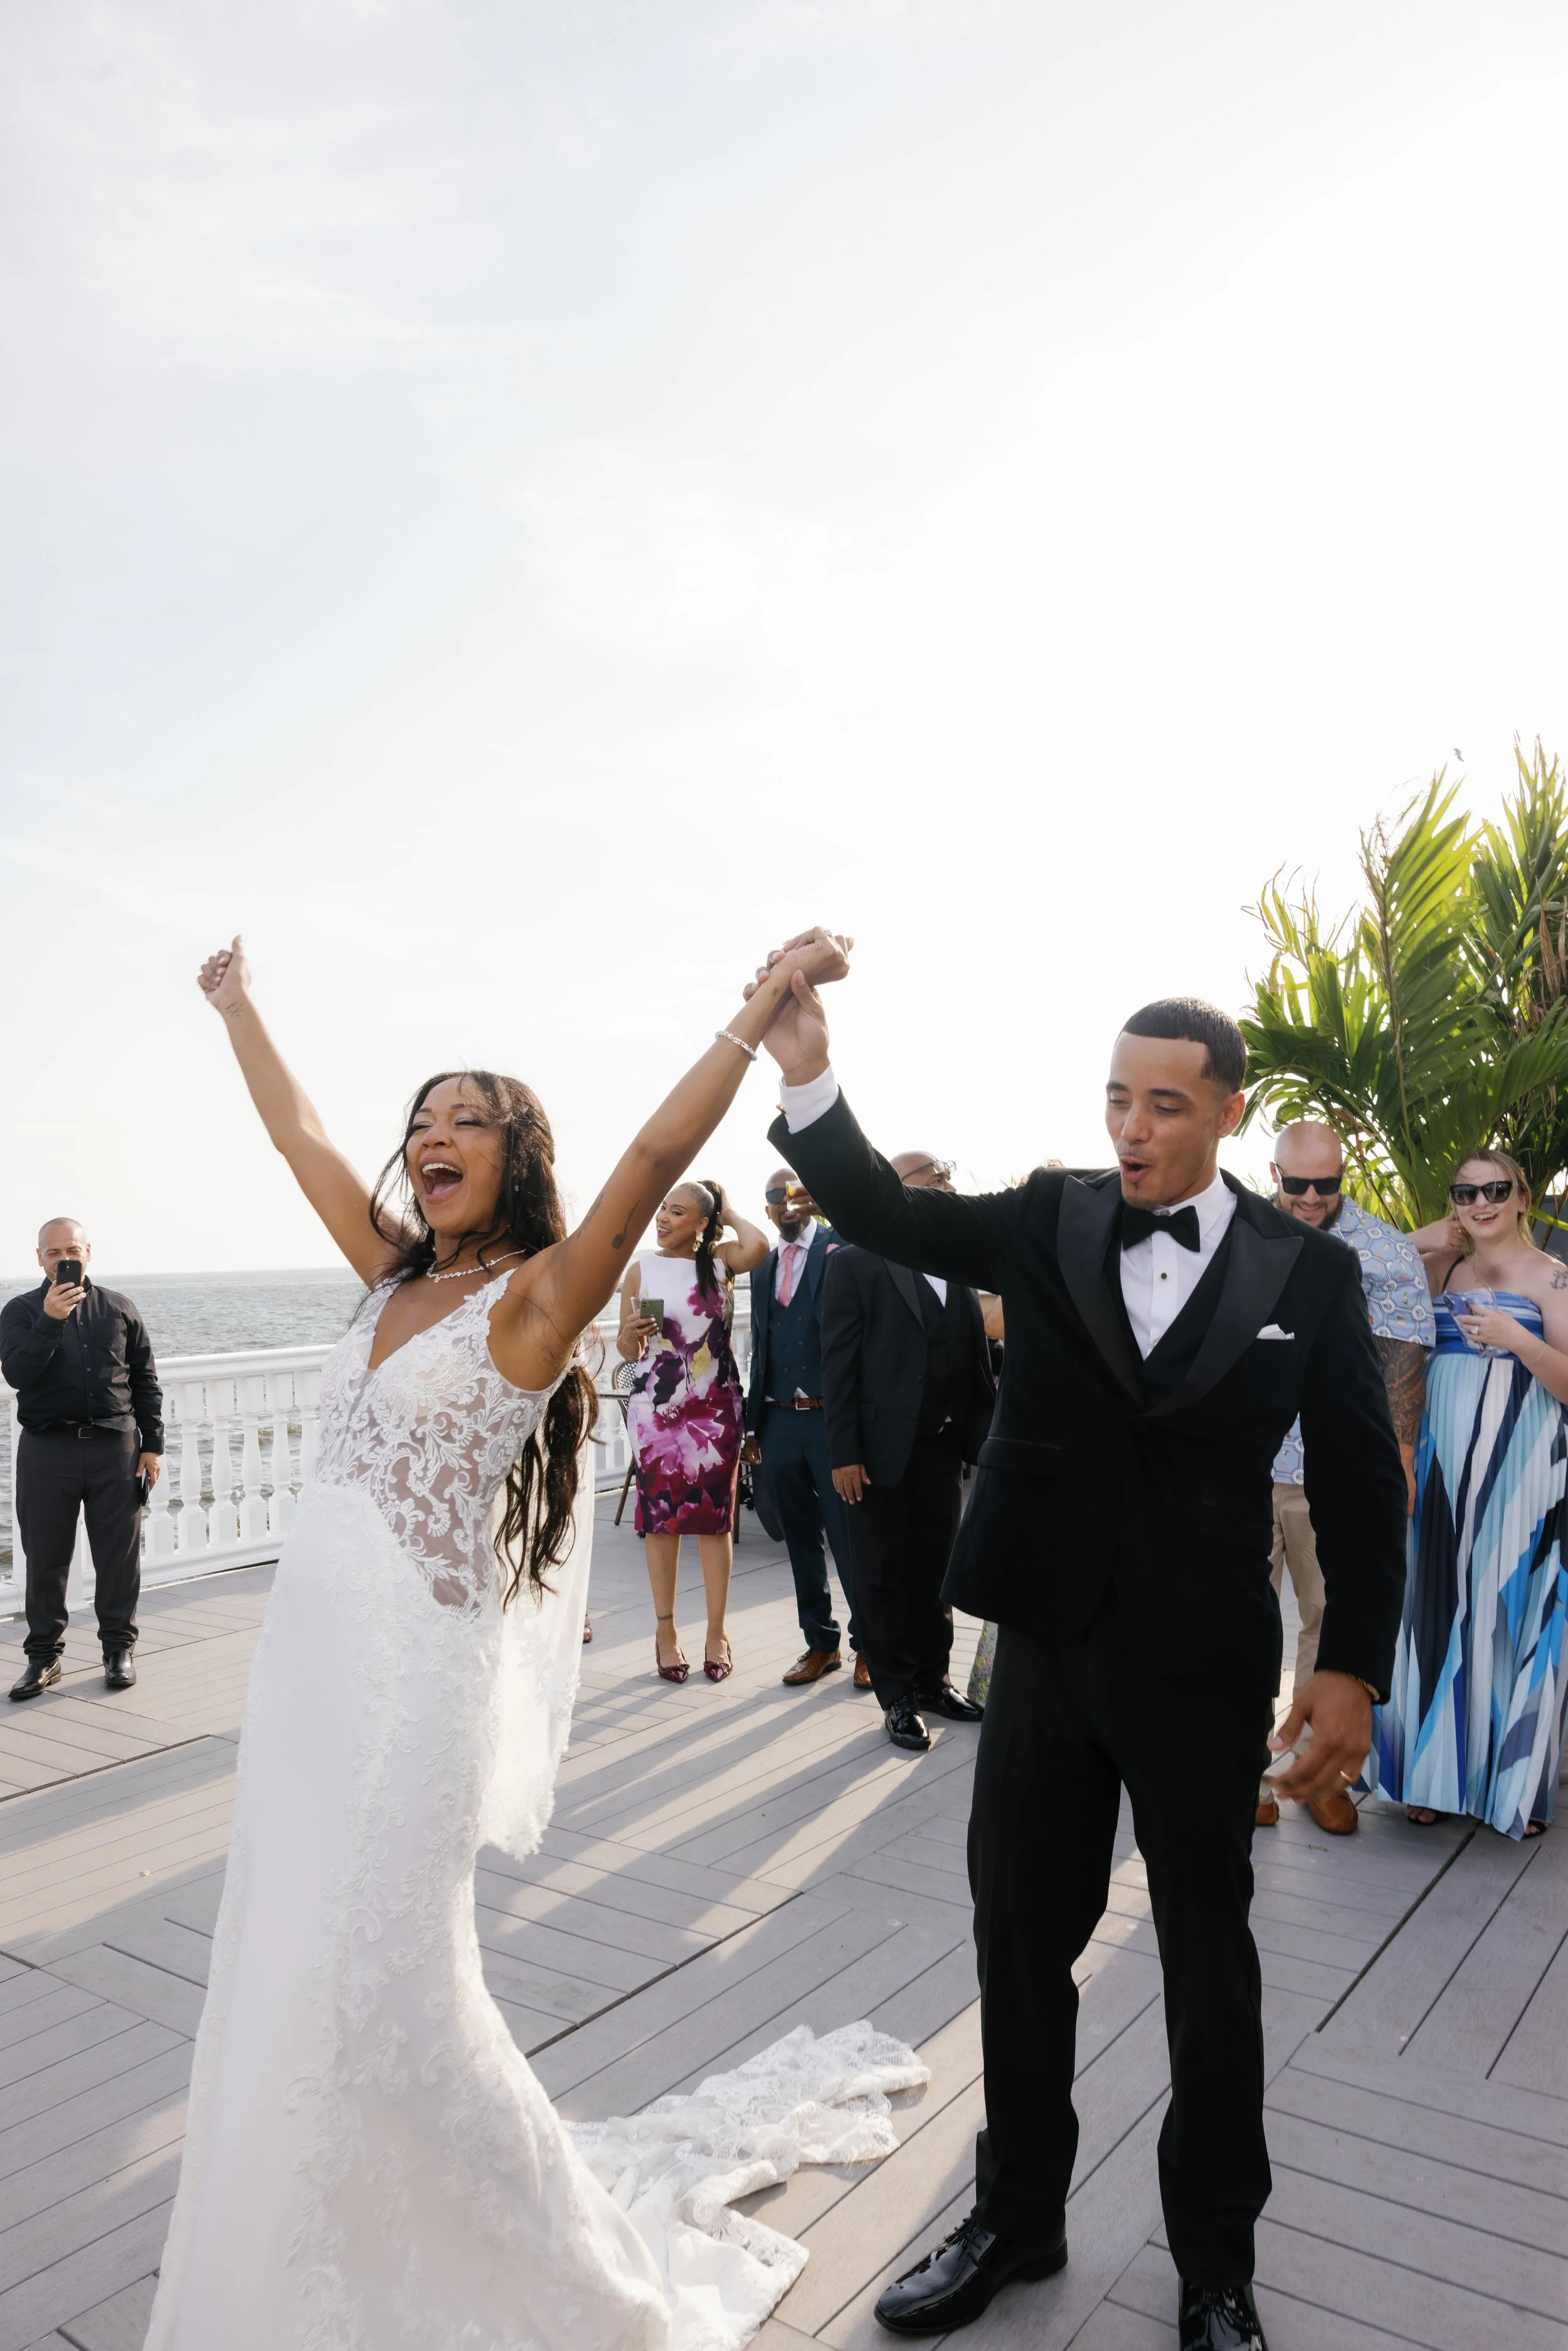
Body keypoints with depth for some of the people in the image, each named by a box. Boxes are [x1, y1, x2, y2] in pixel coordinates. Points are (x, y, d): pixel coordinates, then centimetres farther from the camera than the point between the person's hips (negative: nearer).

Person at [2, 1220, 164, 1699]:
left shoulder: (118, 1309, 8)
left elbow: (145, 1381, 10)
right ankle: (43, 1654, 19)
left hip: (115, 1446, 1)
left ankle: (119, 1648, 18)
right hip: (47, 1448, -1)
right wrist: (50, 1320, -23)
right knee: (45, 1556, 6)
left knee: (119, 1554, 5)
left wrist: (152, 1444, 6)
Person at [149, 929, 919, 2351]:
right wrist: (238, 1006, 27)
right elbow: (297, 1132, 19)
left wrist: (764, 1010, -29)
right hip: (307, 1650, 8)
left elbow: (663, 1149, -24)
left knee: (376, 1995, -2)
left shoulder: (537, 1292, -11)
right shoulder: (398, 1275, 9)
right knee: (288, 1980, 18)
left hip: (412, 1668, -7)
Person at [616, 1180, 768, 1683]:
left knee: (715, 1516, 4)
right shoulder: (642, 1268, 1)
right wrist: (632, 1333, -19)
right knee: (660, 1517, 4)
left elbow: (757, 1246, -24)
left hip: (715, 1407, 0)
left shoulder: (720, 1259, 1)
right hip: (656, 1406, 0)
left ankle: (717, 1632, 13)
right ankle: (666, 1630, 15)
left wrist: (728, 1211, -7)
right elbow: (628, 1351, 4)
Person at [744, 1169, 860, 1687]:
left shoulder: (840, 1247, -3)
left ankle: (867, 1642, 17)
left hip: (831, 1416, -5)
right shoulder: (763, 1266, 15)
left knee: (848, 1535, 1)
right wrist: (752, 1423, 15)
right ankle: (820, 1642, 25)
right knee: (801, 1539, 12)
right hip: (779, 1420, 6)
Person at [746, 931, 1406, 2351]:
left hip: (1204, 1674, -2)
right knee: (1020, 1941, 16)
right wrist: (806, 1074, -30)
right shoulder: (1051, 1223, -3)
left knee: (1210, 1964, 16)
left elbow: (1363, 1485, -3)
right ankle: (1016, 2219, 40)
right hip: (1046, 1655, 2)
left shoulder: (1308, 1275, -7)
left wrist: (1354, 1669, -5)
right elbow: (889, 1216, -15)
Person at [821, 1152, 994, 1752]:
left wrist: (982, 1440, 2)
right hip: (881, 1450, -5)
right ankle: (897, 1697, 19)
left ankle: (932, 1679, 30)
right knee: (883, 1578, 7)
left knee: (934, 1571, 15)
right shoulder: (856, 1263, -6)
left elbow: (977, 1361, 9)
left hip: (942, 1449, 5)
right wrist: (844, 1454, -13)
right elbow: (838, 1365, -9)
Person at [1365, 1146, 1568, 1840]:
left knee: (1510, 1612, 0)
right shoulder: (1443, 1270, 11)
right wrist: (1419, 1242, 1)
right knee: (1439, 1609, 8)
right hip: (1443, 1468, 4)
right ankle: (1437, 1768, 20)